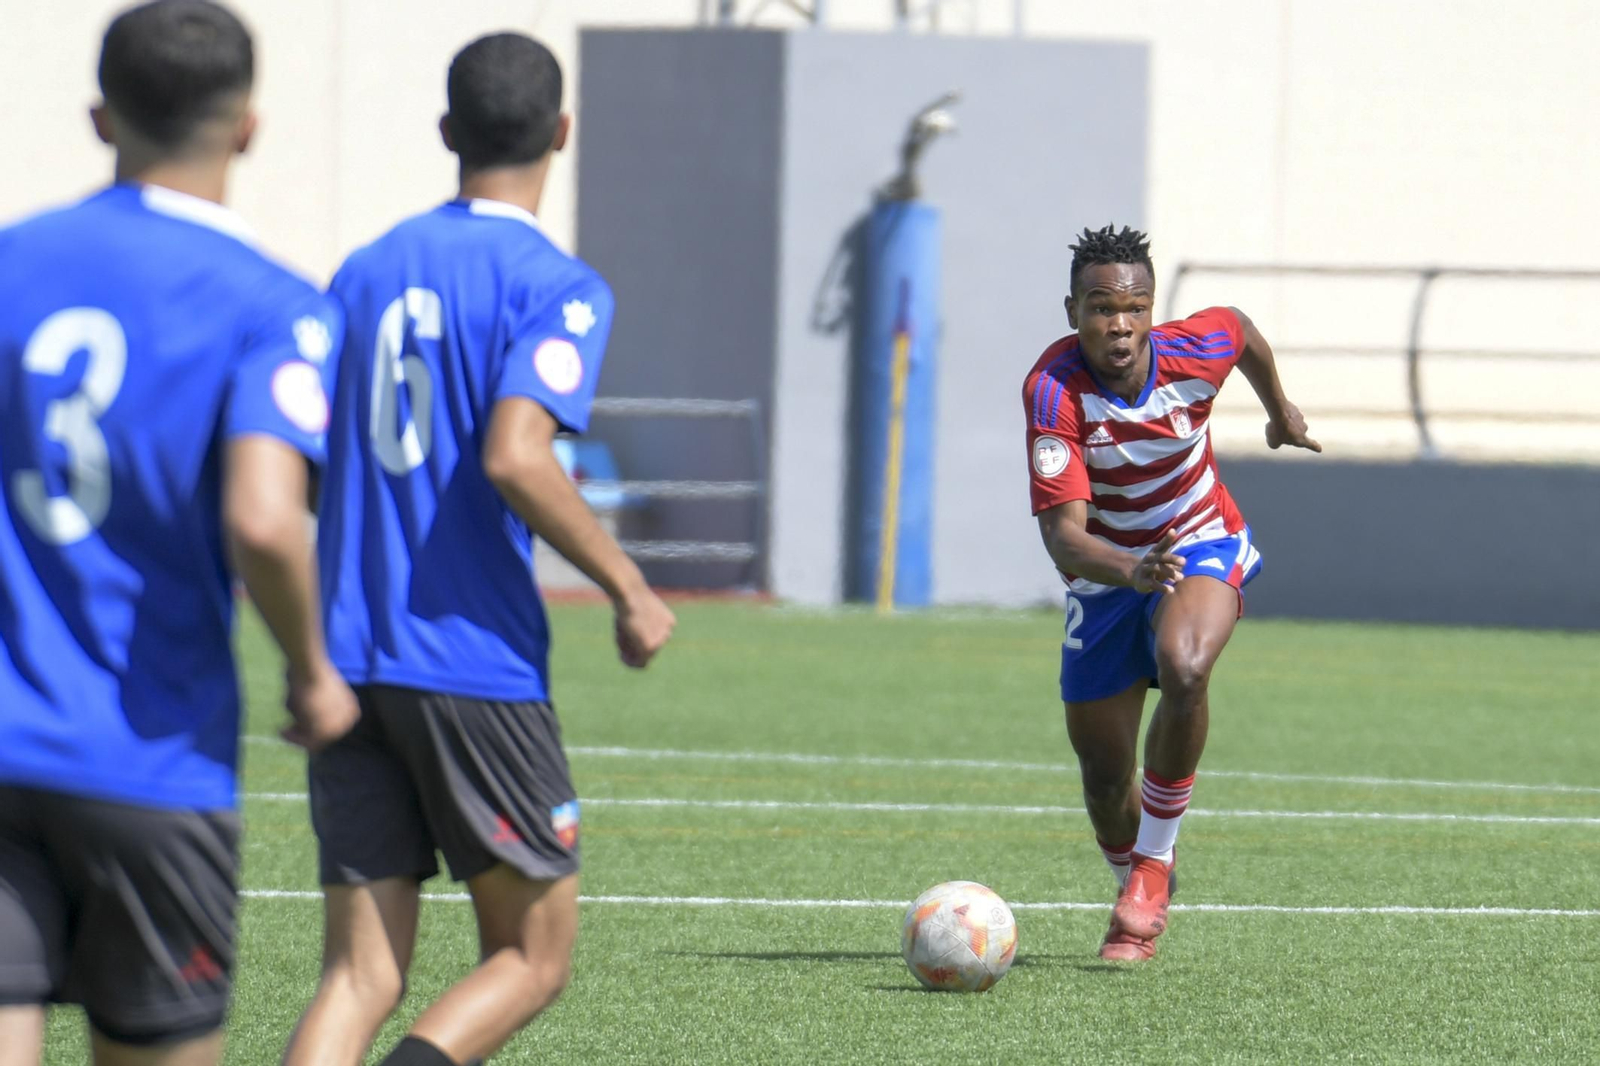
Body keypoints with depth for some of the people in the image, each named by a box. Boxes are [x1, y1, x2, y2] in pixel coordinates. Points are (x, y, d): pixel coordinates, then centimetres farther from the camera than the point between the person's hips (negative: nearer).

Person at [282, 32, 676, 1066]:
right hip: (476, 664, -5)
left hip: (348, 662, 5)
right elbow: (514, 457, -21)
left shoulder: (367, 272, 12)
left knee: (361, 974, 5)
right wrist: (631, 591, -10)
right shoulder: (556, 286, -7)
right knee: (533, 960, 8)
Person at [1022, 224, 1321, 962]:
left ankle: (1153, 864, -17)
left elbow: (1240, 328, 7)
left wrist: (1279, 409, 25)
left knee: (1184, 668, -34)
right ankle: (1137, 893, 40)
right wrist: (1131, 570, -55)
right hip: (1105, 573, 0)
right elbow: (1063, 533, -35)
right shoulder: (1053, 390, -29)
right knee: (1104, 774, 7)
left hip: (1201, 549, 0)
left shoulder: (1194, 352, -21)